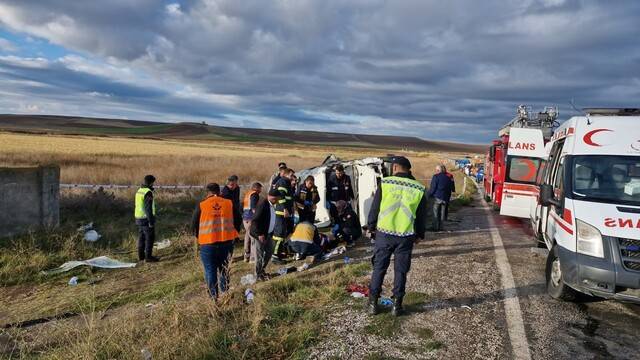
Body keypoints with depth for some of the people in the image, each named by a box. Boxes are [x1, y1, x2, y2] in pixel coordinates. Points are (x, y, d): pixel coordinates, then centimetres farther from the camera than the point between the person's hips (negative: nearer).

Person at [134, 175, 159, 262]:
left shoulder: (140, 191, 9)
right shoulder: (148, 193, -21)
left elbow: (138, 206, 16)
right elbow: (148, 208, -24)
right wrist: (151, 221, -21)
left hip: (140, 218, 9)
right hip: (147, 219, -9)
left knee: (142, 237, 16)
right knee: (150, 238, -1)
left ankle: (141, 255, 24)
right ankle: (148, 257, 3)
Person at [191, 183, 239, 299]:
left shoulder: (201, 205, -4)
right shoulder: (229, 203, 1)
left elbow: (194, 226, 2)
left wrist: (199, 238, 19)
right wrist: (233, 234, 20)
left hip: (207, 244, -2)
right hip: (226, 242, 2)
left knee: (210, 272, 10)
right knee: (224, 271, 17)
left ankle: (214, 297, 12)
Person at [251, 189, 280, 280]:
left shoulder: (272, 205, 5)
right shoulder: (262, 204, -23)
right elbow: (255, 220, -24)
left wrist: (271, 232, 10)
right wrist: (259, 234, -23)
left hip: (268, 234, 9)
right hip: (259, 235, -9)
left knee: (269, 251, 18)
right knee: (260, 255, 1)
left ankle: (262, 270, 34)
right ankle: (258, 275, 16)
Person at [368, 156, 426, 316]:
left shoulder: (385, 183, -7)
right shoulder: (418, 189, 0)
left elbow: (374, 208, -1)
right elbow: (421, 216, 7)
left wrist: (371, 226, 13)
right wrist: (419, 234, 20)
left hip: (384, 233, -1)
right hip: (406, 236, 1)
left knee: (379, 268, 11)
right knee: (401, 270, 12)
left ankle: (373, 303, 17)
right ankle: (397, 304, 18)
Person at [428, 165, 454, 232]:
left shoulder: (436, 177, -8)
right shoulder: (448, 178, 12)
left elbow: (432, 188, -12)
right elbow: (450, 189, 16)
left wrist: (429, 195, 1)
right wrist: (448, 198, 22)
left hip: (437, 197, -6)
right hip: (445, 198, 6)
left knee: (436, 213, -1)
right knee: (442, 213, 10)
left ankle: (435, 227, -2)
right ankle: (440, 227, 14)